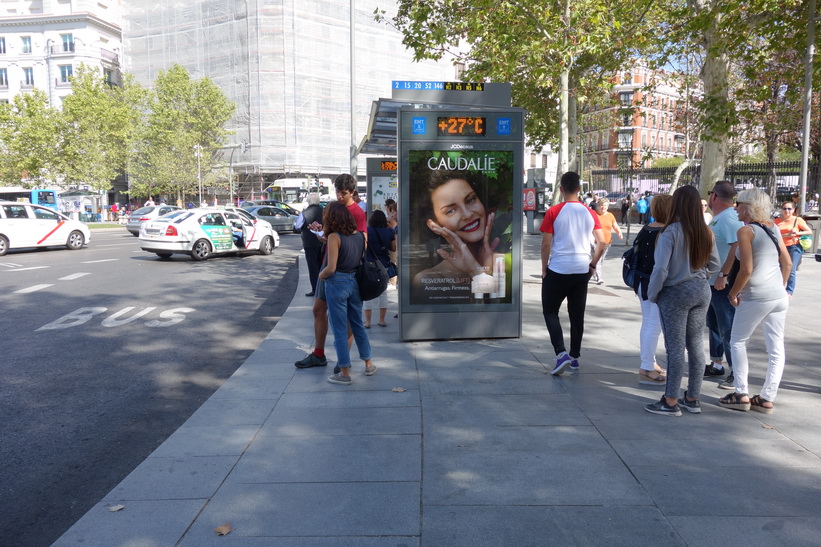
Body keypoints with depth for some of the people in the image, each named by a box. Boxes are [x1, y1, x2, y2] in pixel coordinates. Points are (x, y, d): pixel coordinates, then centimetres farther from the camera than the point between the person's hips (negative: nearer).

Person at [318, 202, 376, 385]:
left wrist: (321, 275, 0)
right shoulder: (360, 235, 1)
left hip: (337, 284, -6)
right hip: (355, 282, 6)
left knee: (340, 330, 4)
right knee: (358, 325, 20)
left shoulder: (334, 237, -15)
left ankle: (344, 373, 12)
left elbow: (331, 268, -20)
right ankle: (368, 364, 30)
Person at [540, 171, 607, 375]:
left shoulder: (553, 212, -9)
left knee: (550, 312, 7)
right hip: (581, 271, 4)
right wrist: (592, 265, 12)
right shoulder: (590, 213, 3)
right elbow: (601, 242, 1)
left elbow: (546, 244, -10)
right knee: (577, 315, 14)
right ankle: (574, 357, 23)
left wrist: (544, 268, 1)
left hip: (557, 270, -4)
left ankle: (561, 354, -8)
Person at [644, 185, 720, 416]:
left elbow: (661, 268, -19)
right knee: (696, 345, 12)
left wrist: (652, 294, -7)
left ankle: (670, 402, 6)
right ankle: (693, 399, 23)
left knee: (675, 347, -1)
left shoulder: (671, 232, -17)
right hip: (702, 291, 6)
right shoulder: (705, 232, 3)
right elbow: (714, 264, 11)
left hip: (675, 293, -6)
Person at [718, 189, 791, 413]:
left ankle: (742, 394, 9)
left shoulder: (746, 231, -11)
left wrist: (733, 293, -5)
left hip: (756, 297, -7)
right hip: (780, 296, 7)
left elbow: (746, 269, -17)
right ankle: (767, 398, 14)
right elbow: (787, 263, 14)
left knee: (737, 342, 10)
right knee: (776, 348, 8)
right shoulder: (773, 228, 10)